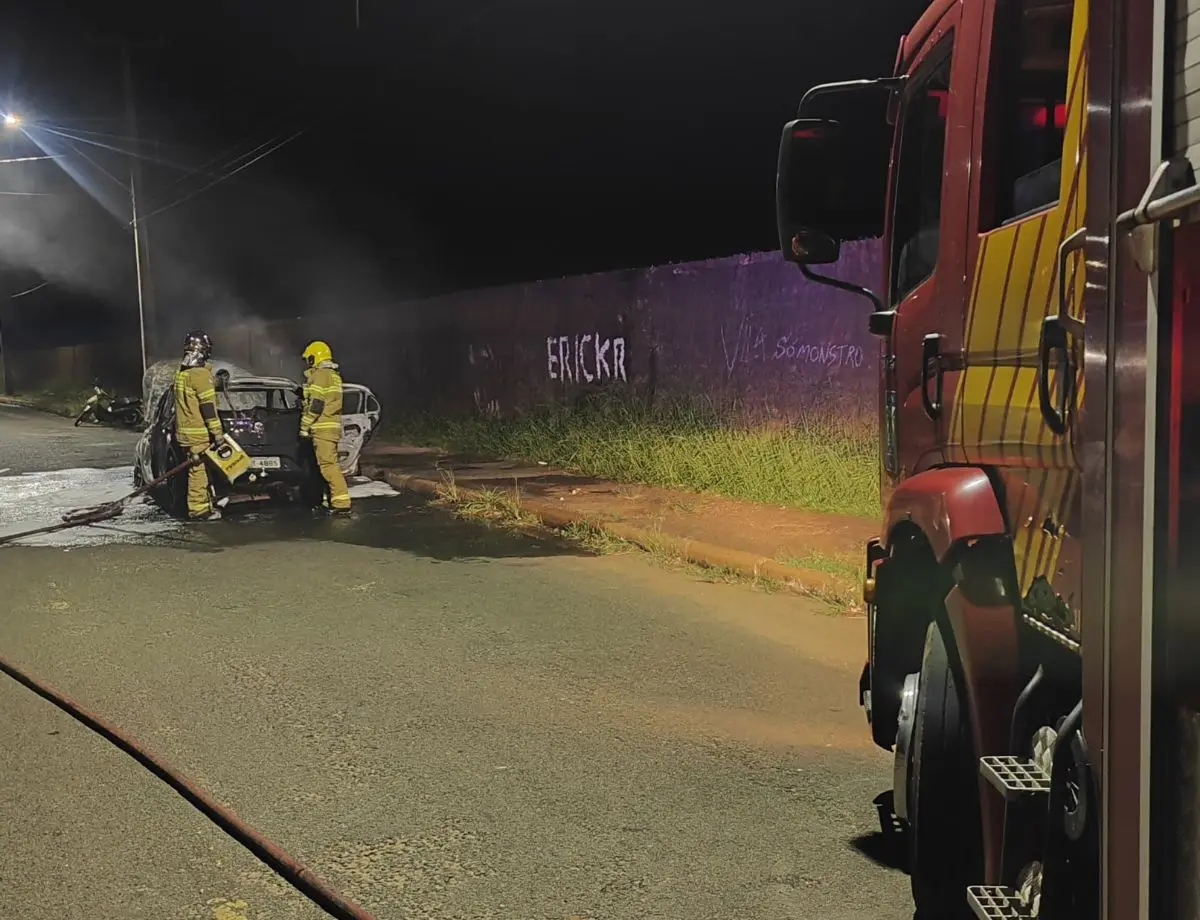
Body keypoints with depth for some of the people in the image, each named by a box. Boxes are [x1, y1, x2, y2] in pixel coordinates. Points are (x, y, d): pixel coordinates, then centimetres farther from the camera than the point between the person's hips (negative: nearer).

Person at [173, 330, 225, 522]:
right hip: (199, 433, -9)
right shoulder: (201, 374, -15)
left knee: (198, 469, 14)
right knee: (199, 470, -6)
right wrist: (217, 432, -16)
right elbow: (208, 406, -18)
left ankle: (205, 505, 19)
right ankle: (198, 509, -4)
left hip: (185, 430, 9)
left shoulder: (180, 373, 14)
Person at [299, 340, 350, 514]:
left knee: (328, 464, -14)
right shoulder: (334, 375, 21)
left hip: (323, 428, -10)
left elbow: (316, 405, -17)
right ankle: (335, 499, 18)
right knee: (328, 464, 15)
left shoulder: (320, 374, -9)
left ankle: (342, 502, -20)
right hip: (332, 426, 10)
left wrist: (304, 426, -12)